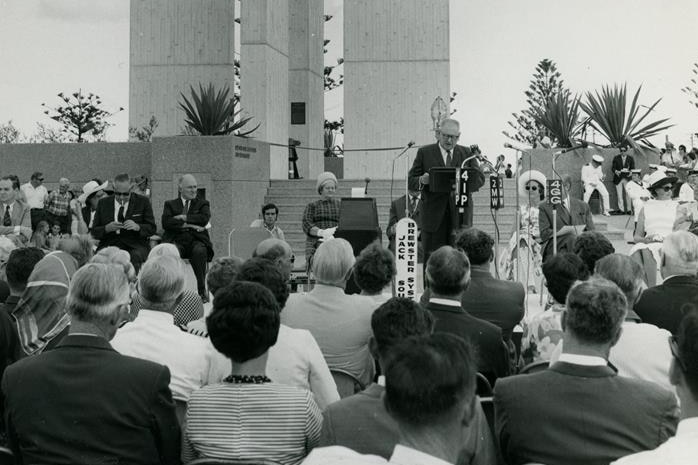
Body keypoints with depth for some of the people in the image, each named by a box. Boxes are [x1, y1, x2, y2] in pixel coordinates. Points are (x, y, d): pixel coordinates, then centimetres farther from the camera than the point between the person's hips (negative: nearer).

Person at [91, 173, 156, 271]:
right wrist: (107, 228, -12)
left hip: (135, 247, -1)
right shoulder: (103, 203, 12)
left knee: (135, 257, -35)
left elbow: (152, 229, 6)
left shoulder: (142, 202, 8)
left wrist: (137, 227, -15)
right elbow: (94, 232, 10)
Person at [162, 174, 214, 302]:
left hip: (196, 240, 0)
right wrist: (188, 225, -10)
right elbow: (166, 223, -1)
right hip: (176, 240, 0)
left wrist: (183, 217, -5)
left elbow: (204, 219, -2)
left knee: (200, 251, -35)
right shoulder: (170, 204, 20)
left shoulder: (203, 204, 21)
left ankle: (202, 290, -27)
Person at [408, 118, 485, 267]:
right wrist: (422, 181, -19)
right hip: (434, 215, -1)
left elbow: (480, 178, 4)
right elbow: (411, 181, 4)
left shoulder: (467, 153, 13)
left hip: (461, 215, 1)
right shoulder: (424, 153, 8)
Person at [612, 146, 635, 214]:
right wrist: (616, 171, -18)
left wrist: (631, 172, -15)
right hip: (618, 179, 1)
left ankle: (628, 210, 2)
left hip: (627, 178, -1)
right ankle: (621, 209, 10)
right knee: (619, 195, 2)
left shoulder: (630, 158, 7)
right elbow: (613, 167, 3)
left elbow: (633, 168, 7)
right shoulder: (616, 158, 6)